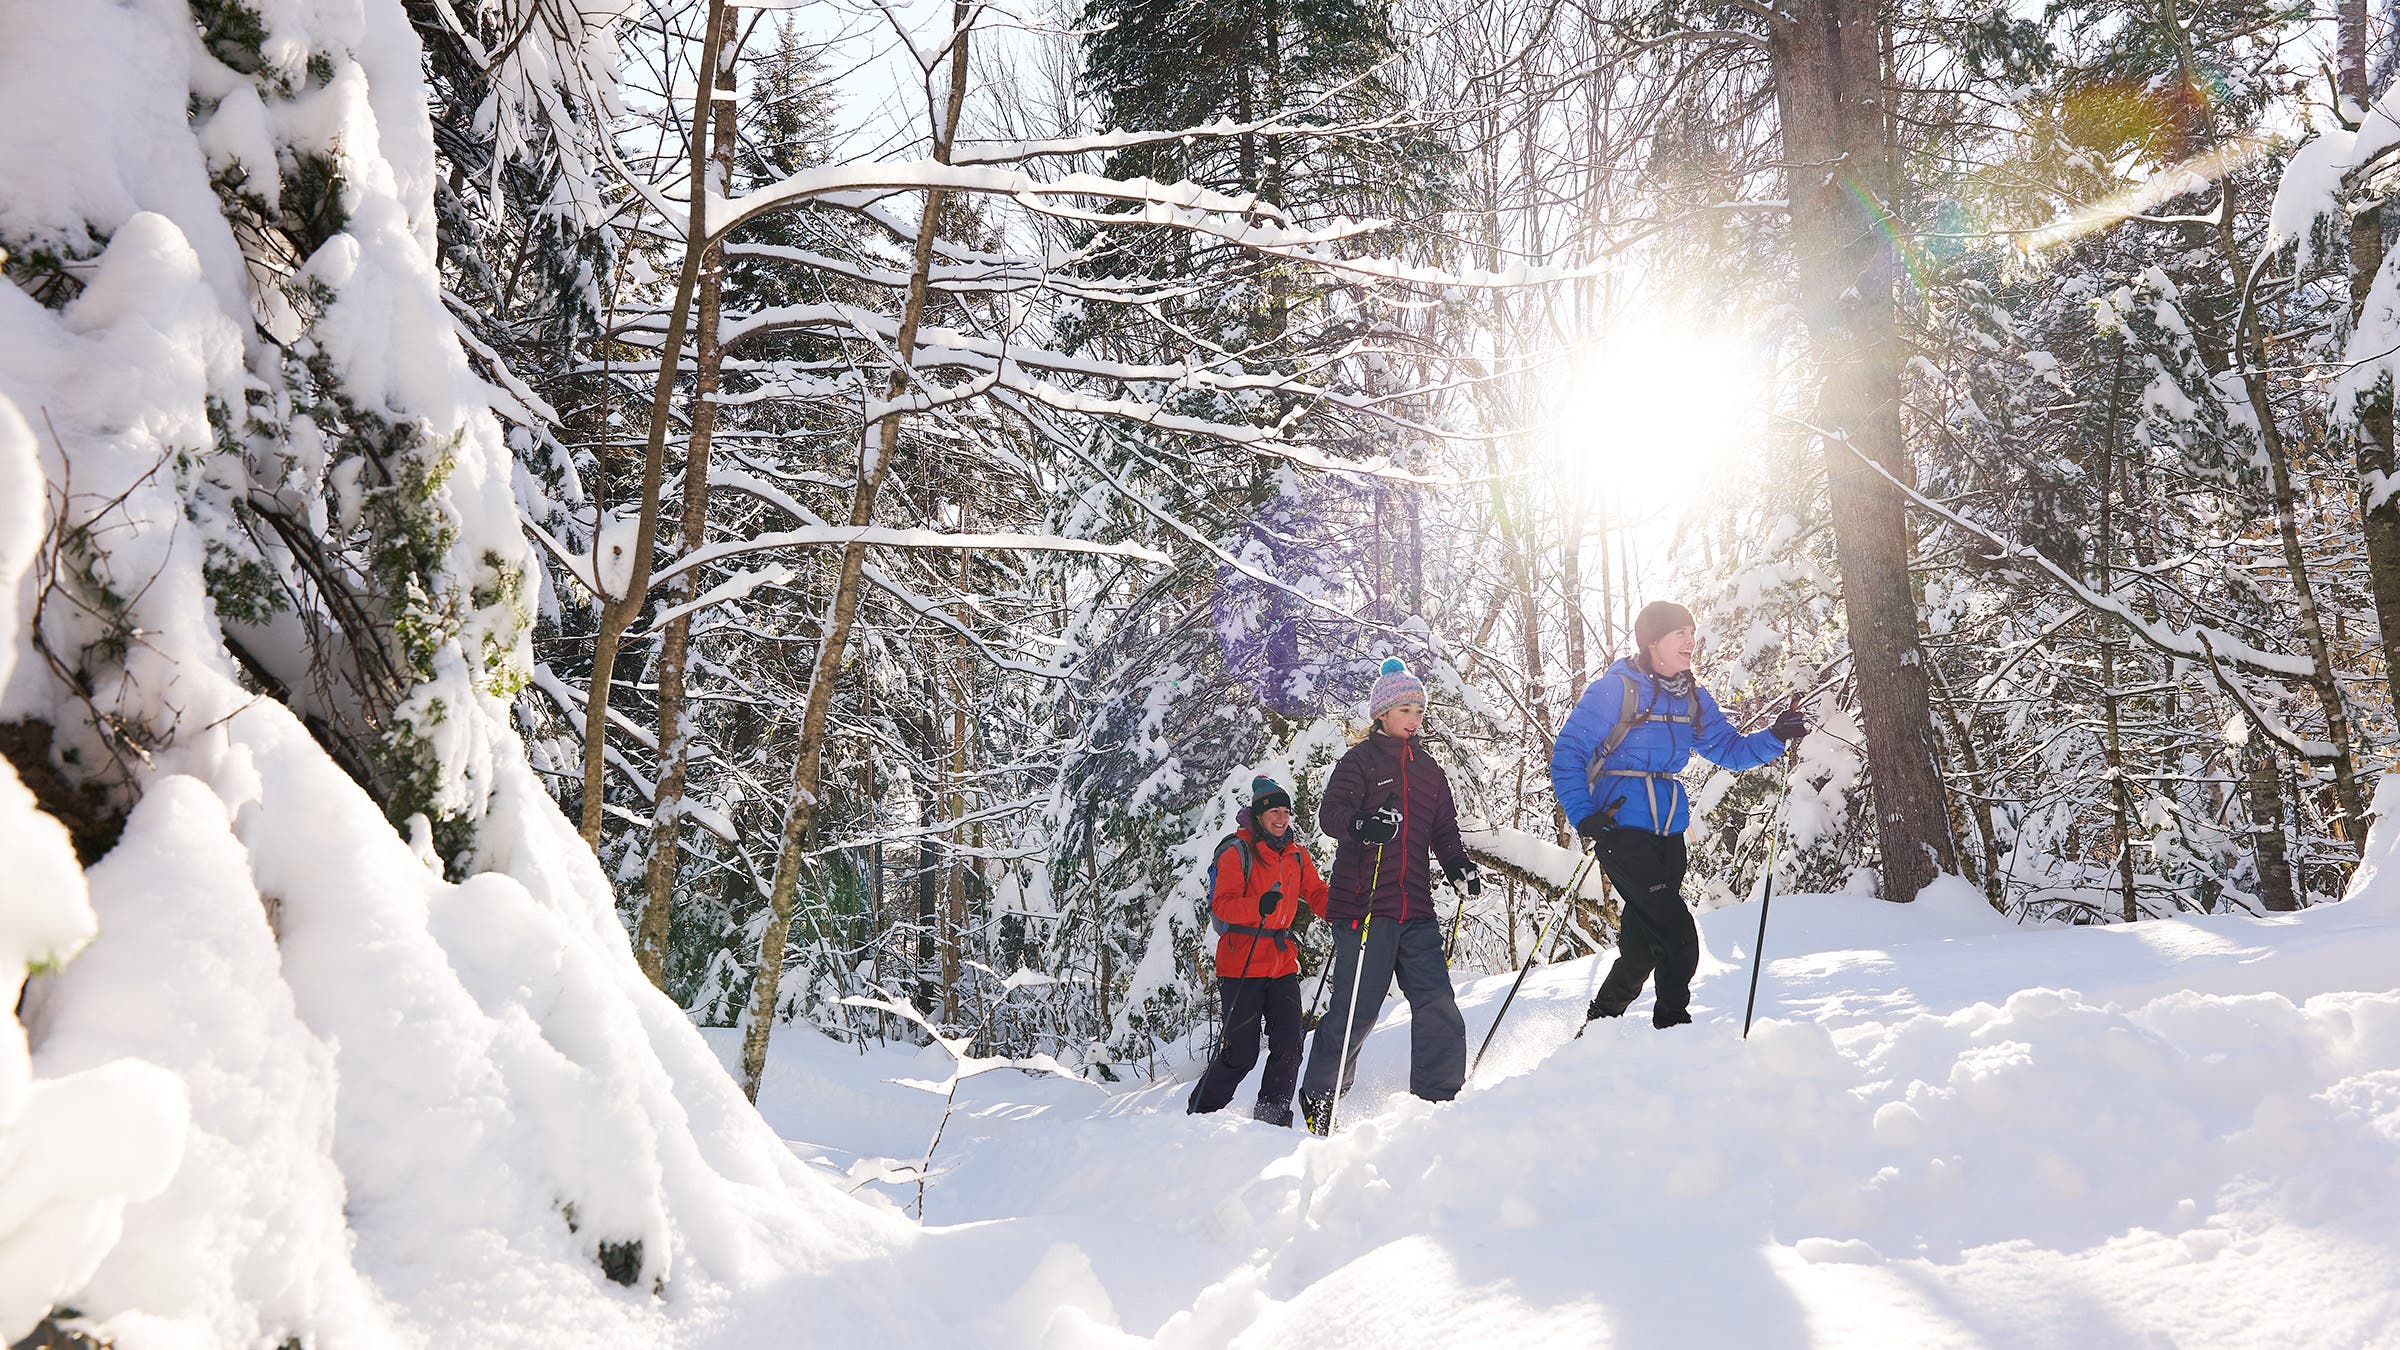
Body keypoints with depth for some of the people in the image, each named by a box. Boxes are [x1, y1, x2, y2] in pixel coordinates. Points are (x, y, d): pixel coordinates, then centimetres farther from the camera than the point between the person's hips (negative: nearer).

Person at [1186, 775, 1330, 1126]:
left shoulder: (1296, 854, 13)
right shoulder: (1238, 851, -7)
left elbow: (1317, 894, 10)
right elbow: (1222, 904, -17)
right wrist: (1259, 907, -35)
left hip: (1283, 963, 6)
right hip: (1242, 963, -6)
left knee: (1289, 1046, -4)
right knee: (1242, 1052, -4)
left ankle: (1272, 1118, 11)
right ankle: (1200, 1114, 14)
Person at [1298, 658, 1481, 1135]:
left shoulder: (1430, 771, 20)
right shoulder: (1360, 760, 2)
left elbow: (1444, 831, 24)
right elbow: (1331, 813, -12)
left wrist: (1459, 865, 3)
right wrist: (1362, 824, -34)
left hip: (1415, 910, 6)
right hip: (1363, 905, -6)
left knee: (1438, 1007, -3)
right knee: (1354, 1010, -6)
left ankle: (1438, 1098, 7)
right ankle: (1319, 1099, 10)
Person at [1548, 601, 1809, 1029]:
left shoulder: (1693, 698, 11)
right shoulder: (1614, 690, -9)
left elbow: (1730, 749, 14)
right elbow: (1566, 756, -9)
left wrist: (1777, 736, -4)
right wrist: (1585, 818, -19)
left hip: (1669, 835, 7)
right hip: (1622, 831, -7)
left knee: (1643, 945, 13)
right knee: (1679, 939, -11)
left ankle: (1600, 1021, 31)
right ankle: (1672, 1023, 5)